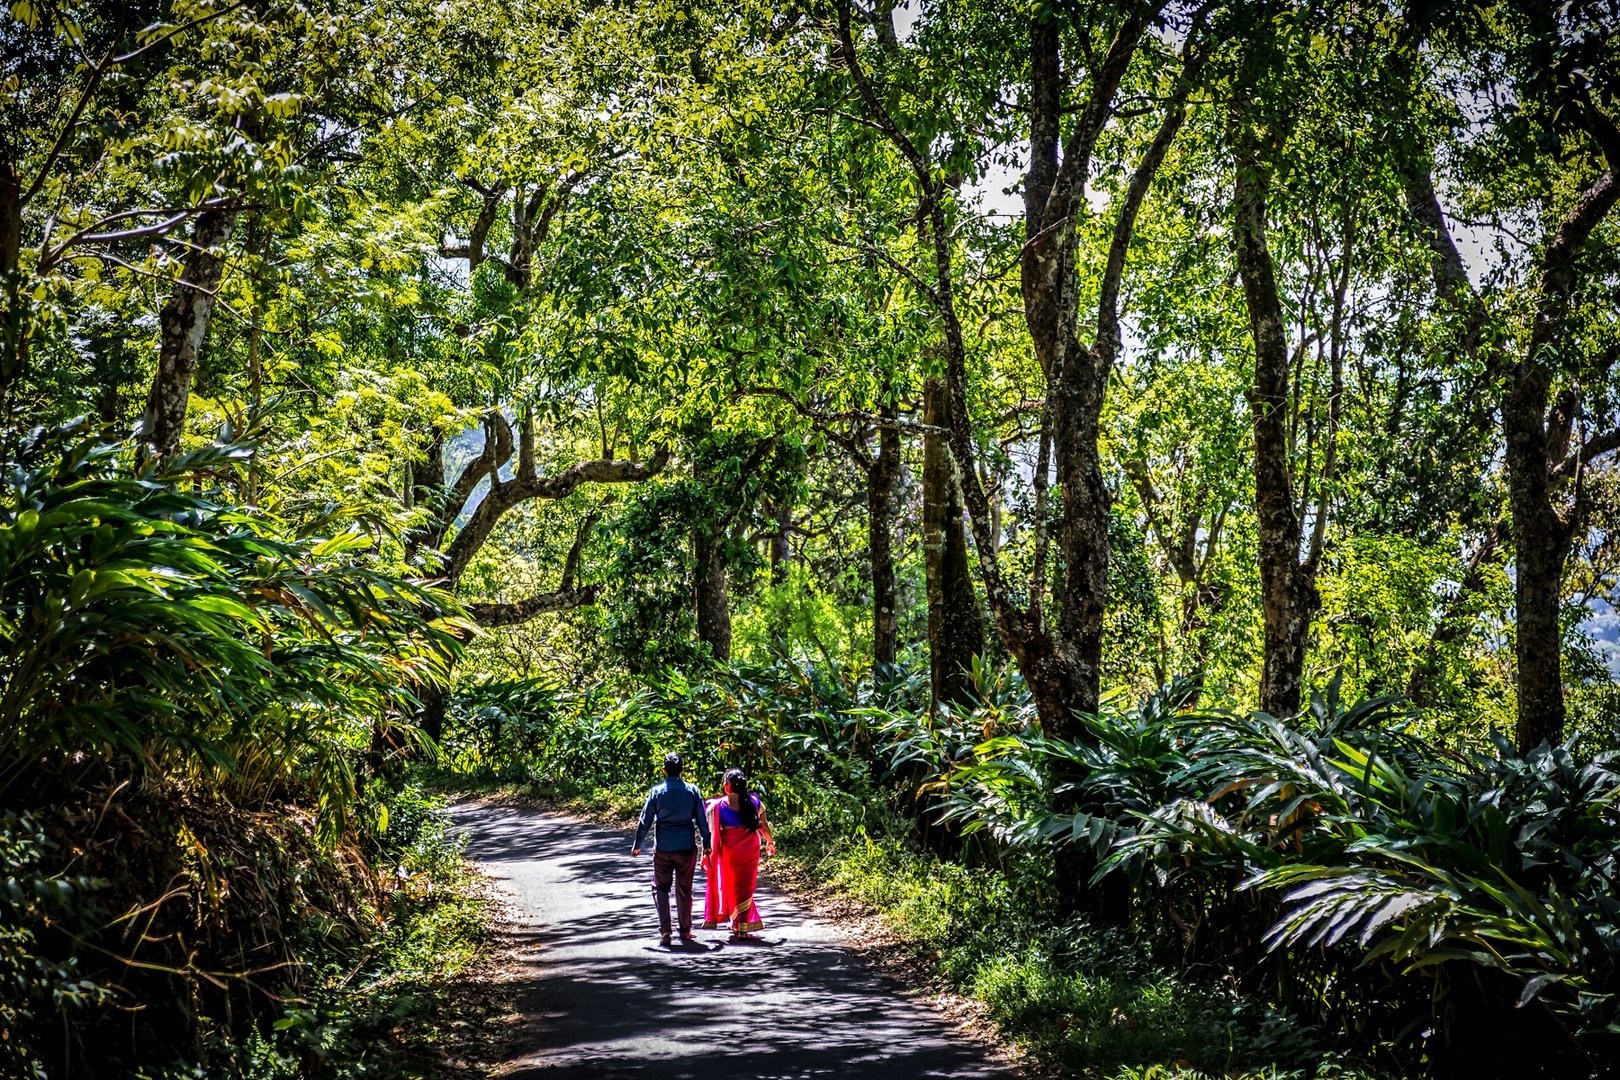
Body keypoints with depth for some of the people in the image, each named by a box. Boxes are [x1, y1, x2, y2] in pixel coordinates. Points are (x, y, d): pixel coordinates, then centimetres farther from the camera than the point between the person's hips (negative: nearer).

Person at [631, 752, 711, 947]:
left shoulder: (656, 792, -6)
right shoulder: (692, 790, -2)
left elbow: (646, 820, -2)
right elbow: (702, 819, 1)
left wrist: (637, 844, 9)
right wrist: (706, 843, 12)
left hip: (663, 848, -1)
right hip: (687, 847, 1)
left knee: (660, 888, 9)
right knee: (684, 890, 13)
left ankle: (664, 932, -3)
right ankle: (685, 931, 20)